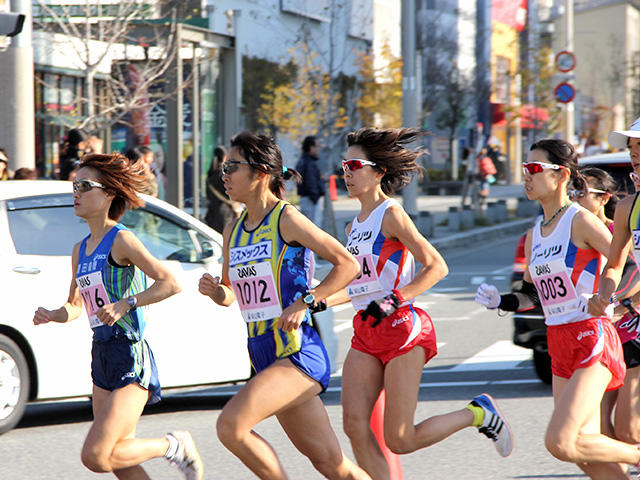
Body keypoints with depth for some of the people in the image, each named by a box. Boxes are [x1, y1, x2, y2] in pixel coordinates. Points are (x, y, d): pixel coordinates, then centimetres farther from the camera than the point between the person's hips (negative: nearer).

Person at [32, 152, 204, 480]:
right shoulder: (81, 250, 13)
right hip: (102, 356, 8)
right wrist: (52, 316, 2)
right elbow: (75, 306, 22)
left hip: (130, 358, -8)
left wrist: (126, 303, -26)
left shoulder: (121, 241, -11)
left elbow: (170, 283, -19)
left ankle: (173, 447, 6)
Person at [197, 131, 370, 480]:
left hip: (298, 353, -7)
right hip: (263, 356, 7)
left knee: (230, 425, -22)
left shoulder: (287, 220, -9)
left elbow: (348, 265, -10)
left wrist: (304, 302, -17)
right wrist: (215, 291, 0)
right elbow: (233, 295, 22)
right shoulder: (233, 231, 12)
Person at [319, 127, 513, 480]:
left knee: (399, 440, -7)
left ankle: (478, 413, 15)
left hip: (402, 329, -8)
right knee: (354, 424, -9)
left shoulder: (391, 215, -9)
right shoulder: (354, 227, 15)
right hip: (365, 333, 8)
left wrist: (393, 301, -20)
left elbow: (437, 266, -13)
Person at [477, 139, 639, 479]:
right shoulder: (534, 236, 12)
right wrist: (500, 302, 3)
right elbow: (531, 295, 21)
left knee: (560, 443, -18)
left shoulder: (581, 221, -10)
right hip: (560, 348, 8)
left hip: (592, 341, -8)